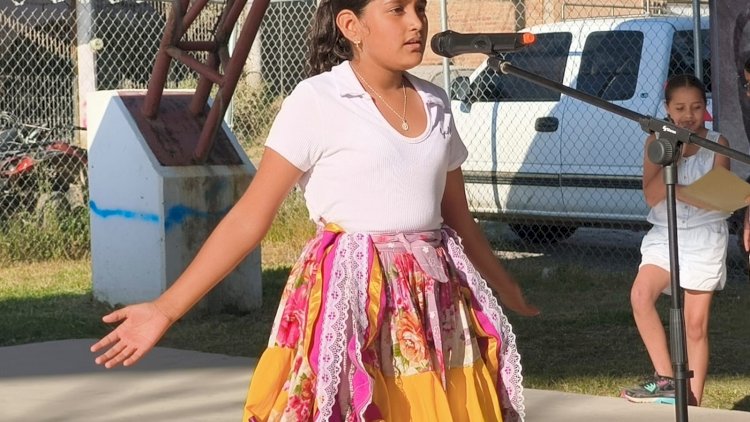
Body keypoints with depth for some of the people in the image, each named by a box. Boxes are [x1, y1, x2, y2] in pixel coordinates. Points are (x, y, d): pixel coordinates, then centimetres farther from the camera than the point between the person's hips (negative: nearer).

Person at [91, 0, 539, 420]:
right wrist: (166, 309, -14)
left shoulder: (435, 104, 9)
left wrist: (507, 289, 33)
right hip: (353, 297, -5)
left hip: (436, 302, 6)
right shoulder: (317, 102, -8)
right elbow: (250, 217, -9)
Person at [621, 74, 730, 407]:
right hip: (664, 234, 1)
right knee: (641, 295, -25)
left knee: (696, 325, 0)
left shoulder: (716, 143, -1)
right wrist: (675, 154, -17)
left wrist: (674, 190, -16)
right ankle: (665, 380, -18)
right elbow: (652, 195, -10)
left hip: (704, 239, -1)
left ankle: (691, 402, 7)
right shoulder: (657, 142, 2)